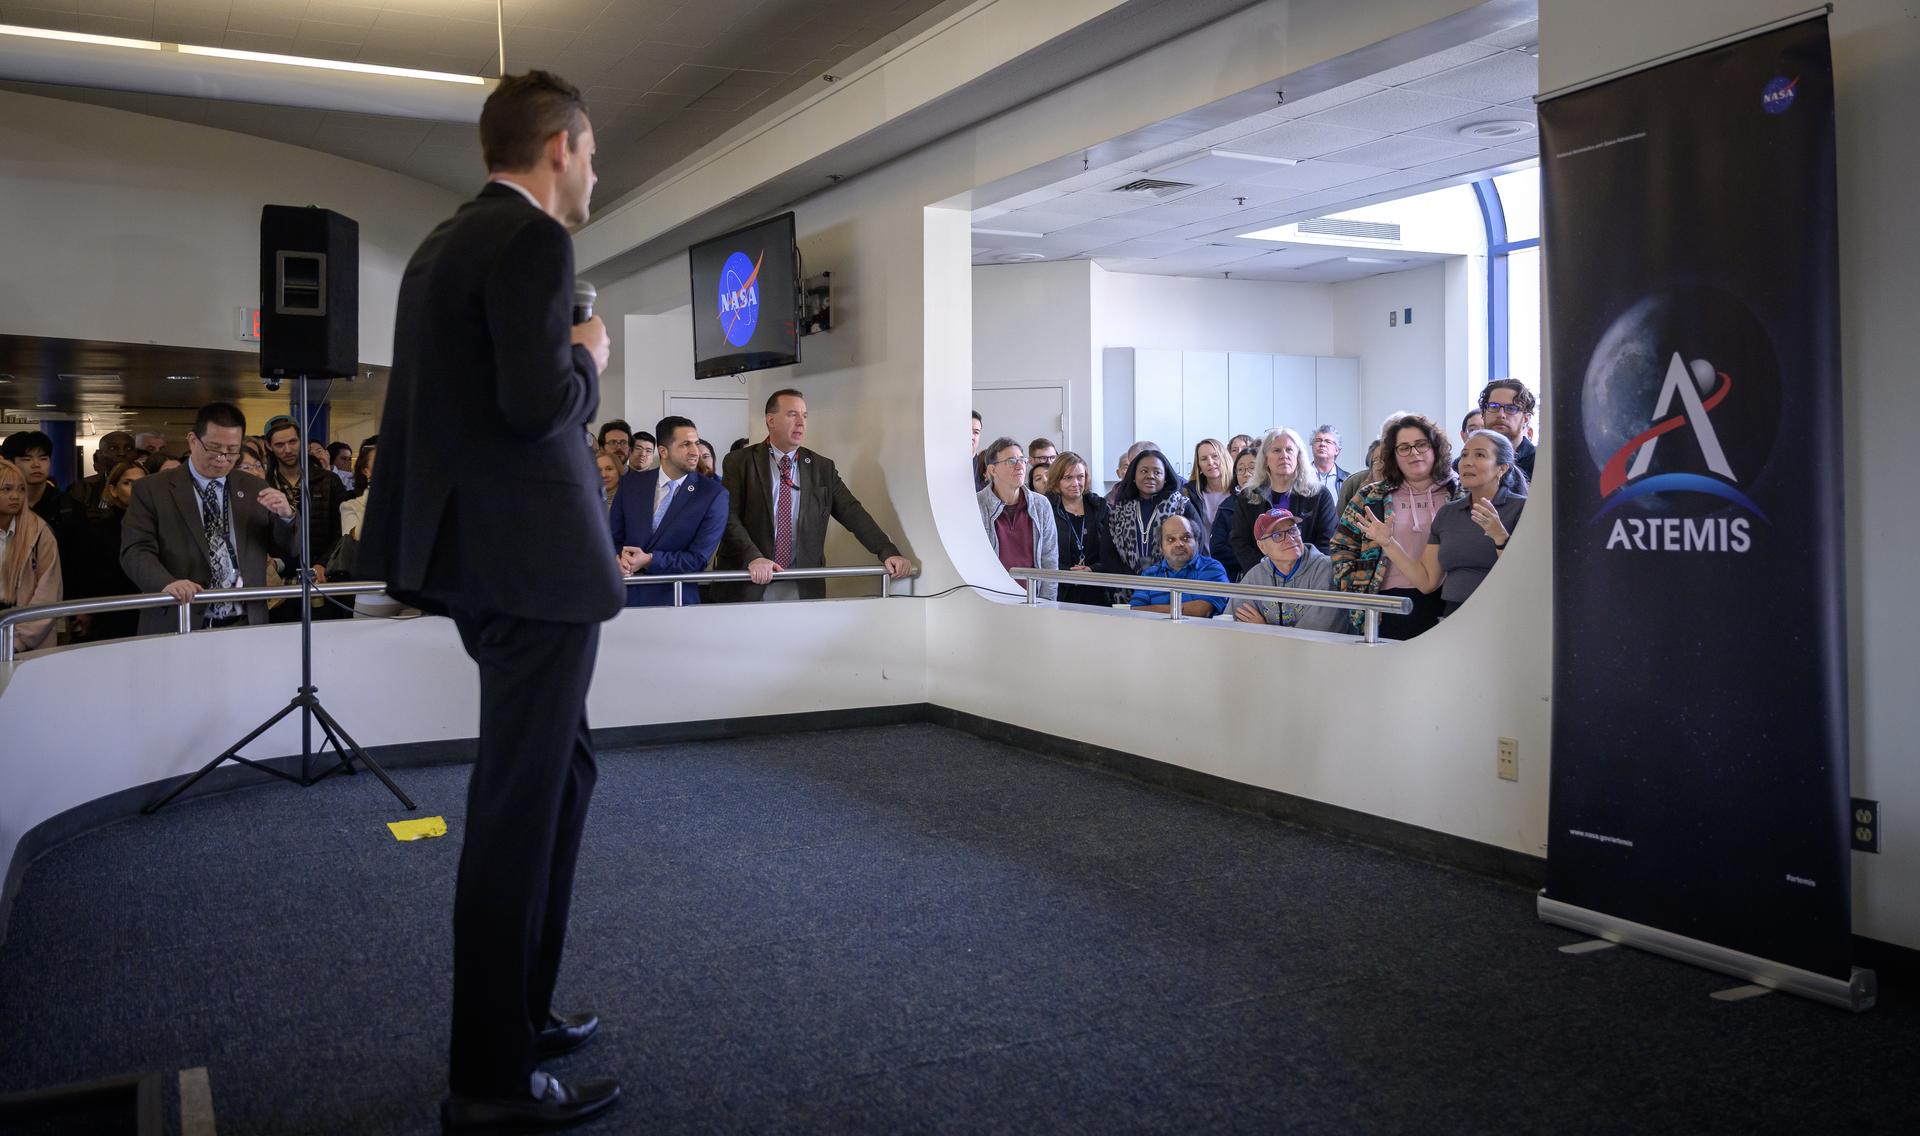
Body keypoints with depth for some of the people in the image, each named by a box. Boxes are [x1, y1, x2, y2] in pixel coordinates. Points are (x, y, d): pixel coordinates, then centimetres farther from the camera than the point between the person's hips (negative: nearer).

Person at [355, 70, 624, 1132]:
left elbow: (472, 395, 17)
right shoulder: (531, 239, -13)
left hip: (479, 557, 10)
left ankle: (519, 1010, 31)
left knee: (561, 773, 20)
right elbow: (539, 402, -23)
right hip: (532, 563, -10)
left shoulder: (440, 244, 16)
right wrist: (588, 361, -5)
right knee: (521, 805, -2)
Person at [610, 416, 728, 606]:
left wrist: (649, 560, -16)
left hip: (676, 600, -3)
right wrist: (618, 559, -13)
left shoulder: (714, 494, -6)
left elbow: (699, 559, -8)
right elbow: (613, 537, 9)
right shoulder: (630, 484, 5)